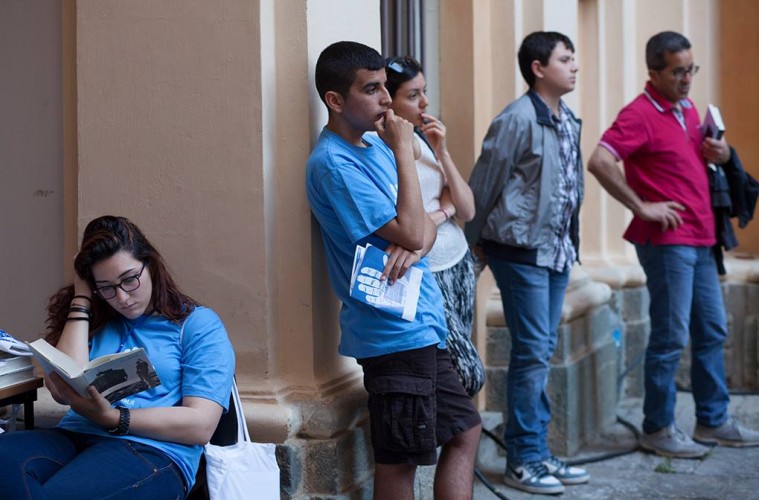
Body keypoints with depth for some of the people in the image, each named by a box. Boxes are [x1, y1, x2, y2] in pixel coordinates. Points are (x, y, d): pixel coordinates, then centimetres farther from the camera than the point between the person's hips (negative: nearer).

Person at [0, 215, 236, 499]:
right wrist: (81, 299, 9)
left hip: (154, 452, -4)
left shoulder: (198, 324, 9)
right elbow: (64, 390, 3)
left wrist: (111, 418, -12)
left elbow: (201, 425, -2)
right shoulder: (96, 320, 22)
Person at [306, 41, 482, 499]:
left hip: (422, 325, 9)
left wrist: (414, 244, -12)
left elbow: (424, 226, 12)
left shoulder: (376, 146, 11)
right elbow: (410, 231, -21)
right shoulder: (333, 163, -18)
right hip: (394, 331, -9)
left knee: (464, 430, 17)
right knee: (400, 459, 1)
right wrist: (404, 152, -15)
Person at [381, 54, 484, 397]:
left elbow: (467, 211, 6)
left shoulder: (424, 138, 7)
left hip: (458, 265, 7)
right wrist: (444, 209, -5)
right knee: (469, 375, -5)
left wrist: (442, 153, -5)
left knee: (461, 374, 8)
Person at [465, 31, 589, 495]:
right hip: (522, 250, -8)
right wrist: (475, 242, -2)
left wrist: (570, 242, 12)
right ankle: (524, 460, 4)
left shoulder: (568, 120, 10)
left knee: (543, 352, 12)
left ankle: (539, 452, 20)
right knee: (532, 353, -5)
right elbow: (485, 183, -10)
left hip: (557, 249, 8)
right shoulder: (518, 120, -15)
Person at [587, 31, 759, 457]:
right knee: (671, 338, -3)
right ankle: (658, 430, 8)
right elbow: (599, 161, -26)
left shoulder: (688, 109, 14)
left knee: (712, 332, 14)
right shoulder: (640, 114, -13)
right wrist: (641, 206, -21)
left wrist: (722, 154, 5)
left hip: (699, 238, 9)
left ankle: (714, 422, 25)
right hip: (667, 241, -9)